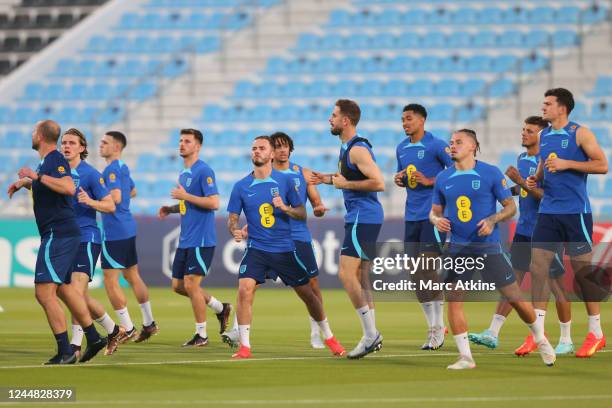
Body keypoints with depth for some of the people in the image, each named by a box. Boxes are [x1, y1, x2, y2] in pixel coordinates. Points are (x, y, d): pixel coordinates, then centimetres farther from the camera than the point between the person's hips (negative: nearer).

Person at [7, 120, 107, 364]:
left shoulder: (55, 160, -14)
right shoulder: (47, 161, 17)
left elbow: (69, 188, -32)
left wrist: (38, 176, -29)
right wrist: (25, 183, 25)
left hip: (57, 235, -11)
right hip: (62, 234, 11)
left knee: (44, 293, -13)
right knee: (63, 288, 21)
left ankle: (65, 352, -14)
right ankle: (93, 338, 27)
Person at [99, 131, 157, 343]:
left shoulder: (112, 170, -15)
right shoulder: (123, 168, 15)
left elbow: (115, 198, -26)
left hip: (115, 233, -10)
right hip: (128, 229, 10)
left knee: (111, 281, -6)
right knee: (133, 276, 17)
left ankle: (128, 330, -6)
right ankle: (149, 323, 24)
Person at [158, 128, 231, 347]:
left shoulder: (204, 171, -12)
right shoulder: (183, 174, 16)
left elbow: (214, 203, -20)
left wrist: (185, 196, -18)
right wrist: (171, 209, 8)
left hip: (201, 240, -9)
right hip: (185, 240, 9)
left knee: (191, 284, -8)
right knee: (178, 285, 10)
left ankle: (201, 335, 4)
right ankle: (220, 308, 26)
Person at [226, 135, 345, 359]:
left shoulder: (285, 181, 0)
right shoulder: (241, 187, 1)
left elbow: (302, 214, 3)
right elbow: (232, 218, 4)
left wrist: (285, 207, -17)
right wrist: (235, 230, -19)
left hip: (285, 249, 0)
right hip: (256, 249, 0)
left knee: (307, 293, 7)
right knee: (244, 289, -21)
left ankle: (329, 338, 28)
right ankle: (244, 347, -13)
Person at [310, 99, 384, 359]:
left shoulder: (358, 150, -16)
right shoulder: (347, 147, 15)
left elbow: (378, 183, -25)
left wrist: (345, 183, -17)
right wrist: (330, 179, 18)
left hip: (363, 218, -11)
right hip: (360, 217, 11)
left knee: (346, 274, -13)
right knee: (359, 278, 12)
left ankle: (370, 334, -12)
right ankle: (372, 336, 14)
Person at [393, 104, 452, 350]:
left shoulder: (435, 145, -8)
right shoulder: (401, 149, 14)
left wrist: (430, 181, -16)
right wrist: (398, 180, 2)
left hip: (433, 215, -7)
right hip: (411, 216, 7)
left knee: (428, 269, -12)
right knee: (416, 273, 5)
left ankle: (438, 326, -4)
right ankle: (433, 326, 12)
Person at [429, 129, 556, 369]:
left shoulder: (491, 174, -4)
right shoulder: (443, 179, 6)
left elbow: (510, 206, 0)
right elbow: (435, 211, 15)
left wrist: (493, 220, -18)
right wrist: (437, 220, -8)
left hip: (489, 247, -3)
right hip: (458, 248, 3)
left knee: (515, 297, 0)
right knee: (453, 299, -10)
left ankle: (541, 340, 23)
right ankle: (465, 357, -2)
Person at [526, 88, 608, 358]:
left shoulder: (580, 133, -7)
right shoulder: (544, 136, 13)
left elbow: (602, 165, -12)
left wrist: (567, 164, -18)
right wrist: (536, 179, 5)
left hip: (575, 212, -6)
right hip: (548, 212, 6)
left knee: (583, 270, 0)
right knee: (538, 267, -3)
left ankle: (596, 333, 10)